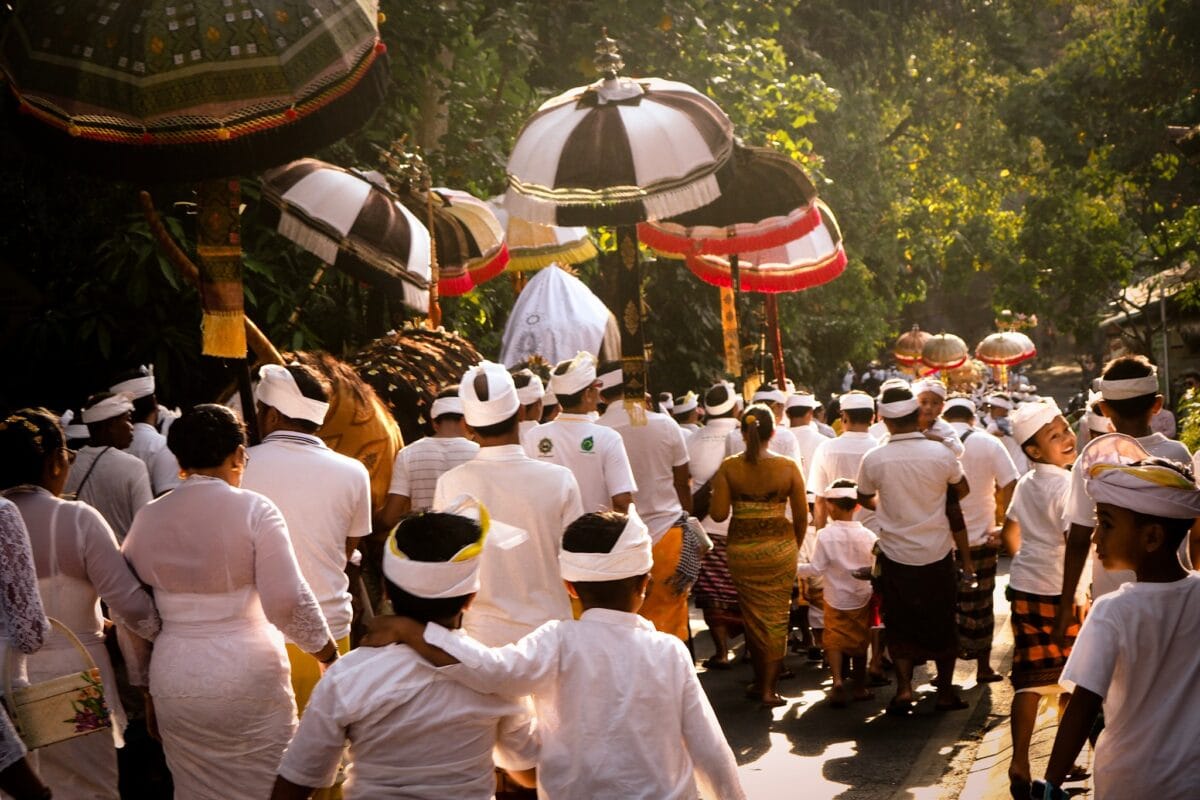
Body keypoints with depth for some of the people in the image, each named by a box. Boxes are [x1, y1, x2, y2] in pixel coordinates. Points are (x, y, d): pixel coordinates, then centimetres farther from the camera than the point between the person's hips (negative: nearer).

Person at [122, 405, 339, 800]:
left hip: (174, 682, 4)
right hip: (250, 681, -4)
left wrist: (145, 684, 21)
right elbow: (288, 602, -13)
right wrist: (328, 653, 2)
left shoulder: (147, 518, 4)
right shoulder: (254, 510, -9)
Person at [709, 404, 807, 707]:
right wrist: (795, 546, 15)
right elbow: (802, 515, -2)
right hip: (780, 548, -1)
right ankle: (768, 689, 7)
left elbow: (719, 513, -9)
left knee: (752, 617, 16)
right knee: (776, 617, 8)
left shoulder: (728, 467, -7)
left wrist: (716, 490, 10)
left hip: (741, 550, 1)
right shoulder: (788, 467, -6)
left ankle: (760, 682, 26)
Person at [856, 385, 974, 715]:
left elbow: (864, 498, 7)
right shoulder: (940, 453, -12)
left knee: (900, 624, 12)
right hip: (937, 553, 0)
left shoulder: (873, 459, -12)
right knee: (942, 623, 14)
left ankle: (904, 687, 2)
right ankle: (945, 691, 21)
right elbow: (962, 490, 8)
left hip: (895, 555, 0)